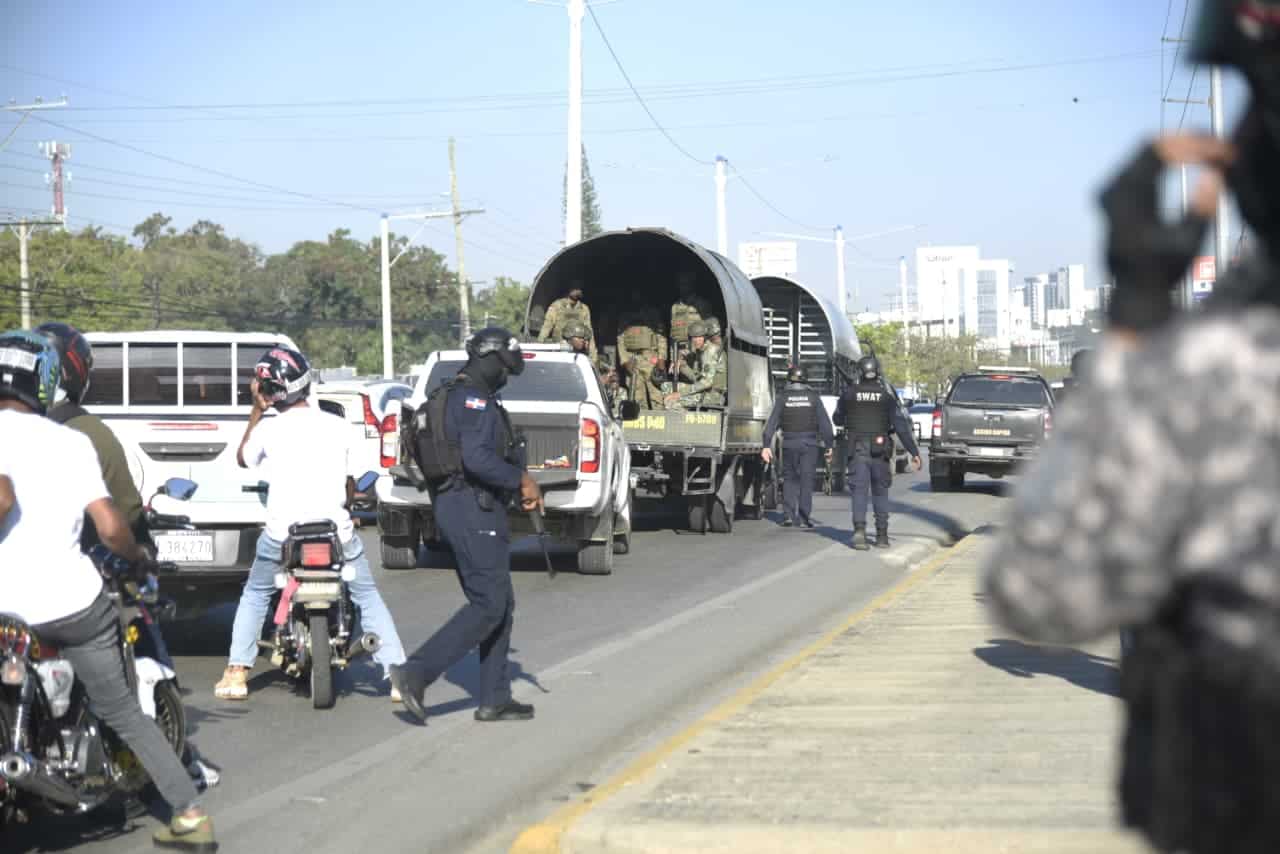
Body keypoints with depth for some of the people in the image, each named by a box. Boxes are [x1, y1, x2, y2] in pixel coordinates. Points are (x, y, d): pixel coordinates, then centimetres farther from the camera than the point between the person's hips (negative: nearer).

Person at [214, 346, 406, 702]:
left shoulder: (269, 428, -5)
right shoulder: (336, 425, 2)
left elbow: (243, 459, 17)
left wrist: (256, 410, 18)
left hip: (282, 531, -1)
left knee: (255, 595, 21)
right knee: (367, 597, 12)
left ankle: (237, 673, 13)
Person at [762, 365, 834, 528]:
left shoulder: (782, 398, 3)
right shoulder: (814, 397, 2)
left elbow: (771, 423, -2)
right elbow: (825, 423, 0)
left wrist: (767, 445, -2)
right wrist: (829, 444, 4)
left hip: (789, 444, 1)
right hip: (810, 443, -1)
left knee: (790, 479, 11)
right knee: (807, 480, 2)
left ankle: (788, 515, 2)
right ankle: (804, 516, -4)